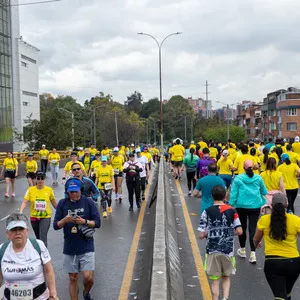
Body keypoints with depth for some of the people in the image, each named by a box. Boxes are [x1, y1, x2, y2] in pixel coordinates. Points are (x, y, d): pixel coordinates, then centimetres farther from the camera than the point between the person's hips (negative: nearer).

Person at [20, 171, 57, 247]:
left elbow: (54, 202, 8)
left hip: (45, 217, -2)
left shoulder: (49, 190, -5)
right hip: (34, 217, 2)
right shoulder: (30, 189, -6)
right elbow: (25, 202, -13)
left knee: (43, 237, -15)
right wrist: (21, 212, -29)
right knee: (38, 237, 17)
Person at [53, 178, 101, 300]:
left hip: (86, 247, -1)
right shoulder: (62, 203, -2)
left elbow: (97, 222, -3)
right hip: (69, 248, 2)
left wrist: (85, 222, -20)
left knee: (88, 277, -7)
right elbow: (56, 226, -1)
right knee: (73, 279, 10)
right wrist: (65, 220, -19)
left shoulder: (88, 202, -6)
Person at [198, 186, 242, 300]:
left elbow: (201, 235, -8)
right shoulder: (232, 211, -4)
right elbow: (239, 231, -5)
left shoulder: (207, 212, -7)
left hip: (212, 251, -1)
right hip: (228, 251, 1)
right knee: (226, 277, 19)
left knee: (215, 280, 9)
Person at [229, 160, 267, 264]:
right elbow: (264, 192, 11)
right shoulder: (258, 178, -1)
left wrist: (231, 205, 2)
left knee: (242, 228, 15)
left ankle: (242, 250, 30)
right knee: (253, 229, 0)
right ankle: (252, 254, -7)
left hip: (241, 207, 0)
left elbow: (233, 194, -6)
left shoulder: (238, 178, -7)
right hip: (255, 207, 0)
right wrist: (264, 203, 30)